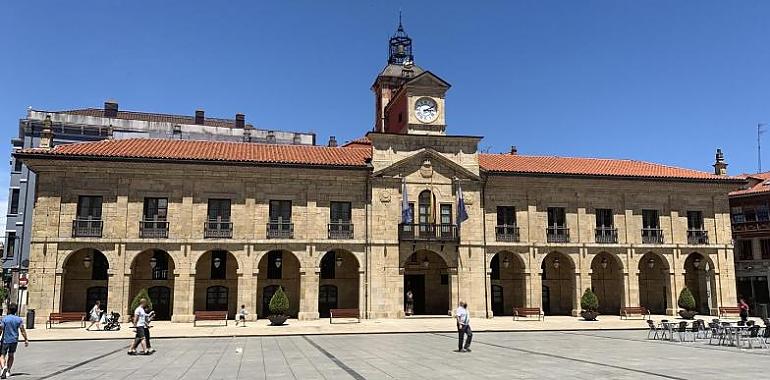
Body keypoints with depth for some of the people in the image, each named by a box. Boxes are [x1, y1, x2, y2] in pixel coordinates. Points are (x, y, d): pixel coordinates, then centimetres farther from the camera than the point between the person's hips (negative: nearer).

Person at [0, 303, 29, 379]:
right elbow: (22, 331, -1)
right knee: (11, 355, 18)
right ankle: (8, 371, 19)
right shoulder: (19, 319, -1)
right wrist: (26, 340, 4)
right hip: (14, 340, 3)